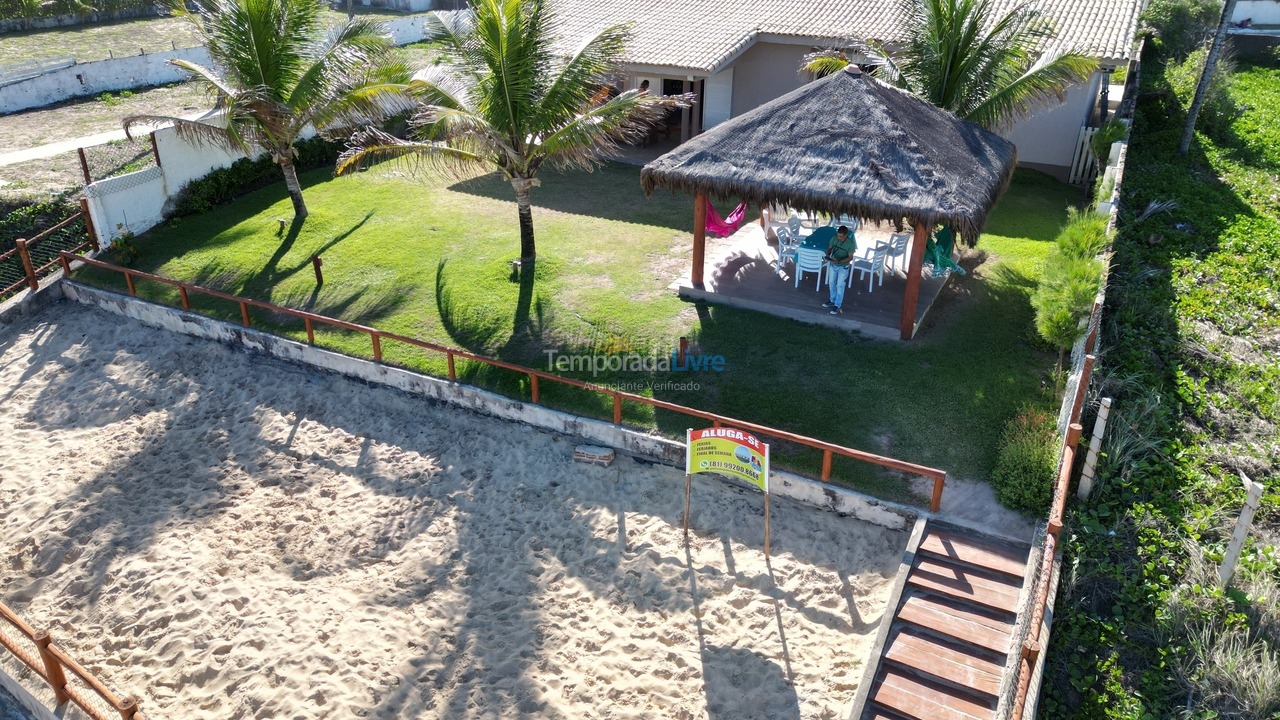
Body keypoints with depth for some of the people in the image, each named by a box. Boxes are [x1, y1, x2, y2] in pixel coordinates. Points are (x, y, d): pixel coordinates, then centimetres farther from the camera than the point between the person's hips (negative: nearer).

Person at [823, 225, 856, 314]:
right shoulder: (834, 238, -11)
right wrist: (828, 255, -18)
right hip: (833, 265, 5)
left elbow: (850, 257, -19)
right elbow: (829, 248, 3)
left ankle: (837, 305, 14)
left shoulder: (850, 244, -23)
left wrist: (839, 261, -32)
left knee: (840, 286, 3)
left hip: (843, 268, -5)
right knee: (831, 283, 17)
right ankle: (832, 301, 36)